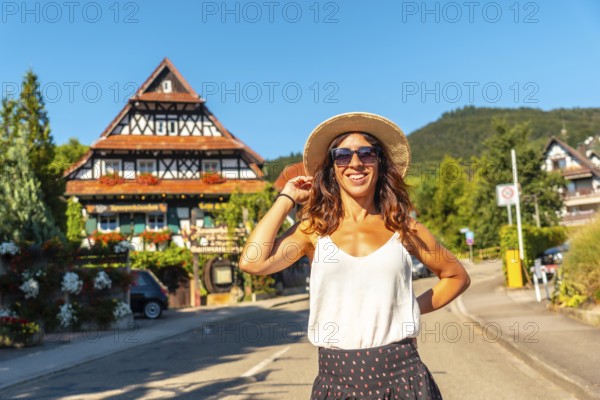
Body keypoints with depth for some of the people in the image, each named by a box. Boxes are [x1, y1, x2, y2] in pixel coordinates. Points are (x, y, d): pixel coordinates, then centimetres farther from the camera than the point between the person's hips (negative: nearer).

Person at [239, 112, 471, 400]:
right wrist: (287, 199, -4)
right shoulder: (314, 229, 1)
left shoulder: (402, 227, 4)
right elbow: (252, 262, -16)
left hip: (401, 376, 0)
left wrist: (415, 308, 4)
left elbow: (457, 276, 18)